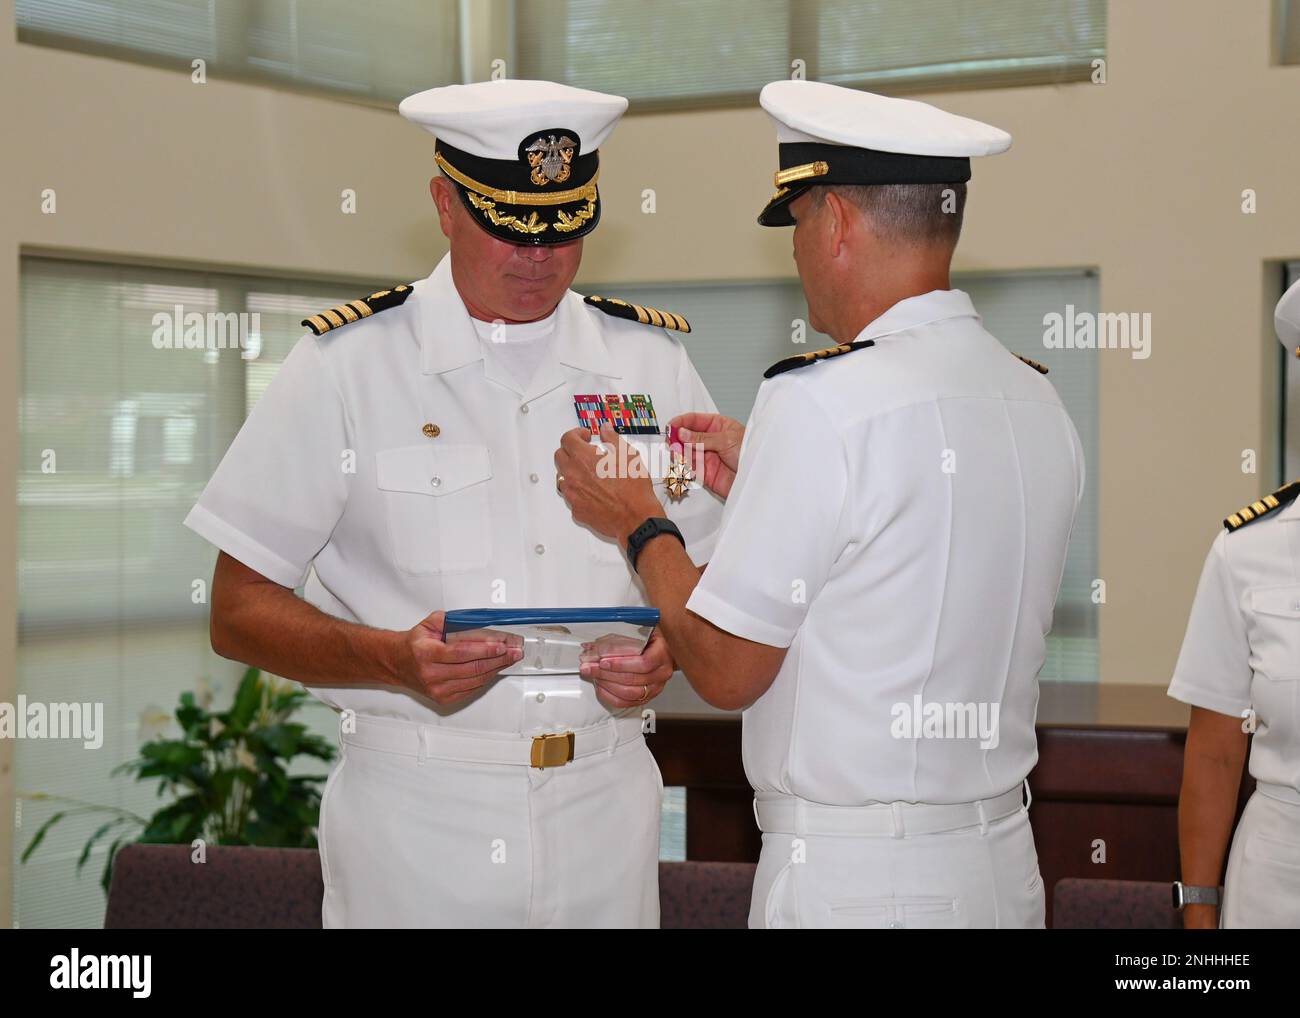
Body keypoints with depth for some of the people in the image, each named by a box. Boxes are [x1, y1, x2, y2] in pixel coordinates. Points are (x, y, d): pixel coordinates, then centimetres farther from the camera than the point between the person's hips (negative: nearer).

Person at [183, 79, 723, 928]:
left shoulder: (651, 361, 6)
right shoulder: (346, 364, -3)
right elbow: (240, 612, -4)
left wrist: (666, 651, -9)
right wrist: (397, 660, -20)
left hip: (603, 805, 3)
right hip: (415, 816, -3)